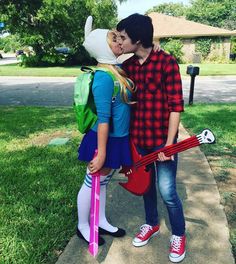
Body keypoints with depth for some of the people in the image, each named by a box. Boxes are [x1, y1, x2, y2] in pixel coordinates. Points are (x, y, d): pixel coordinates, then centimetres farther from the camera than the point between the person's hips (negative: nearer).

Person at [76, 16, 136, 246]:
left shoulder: (116, 69, 4)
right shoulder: (104, 76, -23)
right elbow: (103, 117, -24)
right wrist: (101, 152, -22)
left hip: (118, 138, 8)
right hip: (105, 140, -8)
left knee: (103, 182, 21)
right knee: (92, 183, 10)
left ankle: (101, 222, 39)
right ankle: (82, 226, 31)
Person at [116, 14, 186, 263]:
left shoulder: (167, 62, -13)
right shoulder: (127, 66, 4)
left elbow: (175, 105, -14)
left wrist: (169, 143, -17)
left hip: (161, 139, -5)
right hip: (138, 139, 5)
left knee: (167, 191, 2)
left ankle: (179, 235, 27)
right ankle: (151, 224, 41)